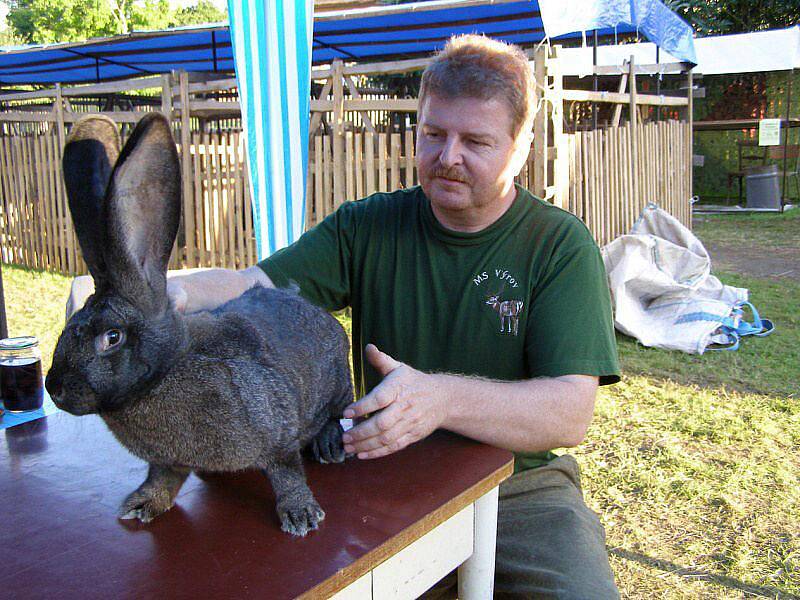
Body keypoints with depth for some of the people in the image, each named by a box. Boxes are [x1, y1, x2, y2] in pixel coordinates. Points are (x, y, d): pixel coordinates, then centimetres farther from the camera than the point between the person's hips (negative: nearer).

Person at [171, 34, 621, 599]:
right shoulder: (366, 227, 3)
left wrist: (442, 398, -36)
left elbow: (571, 413, -18)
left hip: (518, 487, -1)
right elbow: (254, 287, -6)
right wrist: (177, 293, -30)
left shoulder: (561, 246, -7)